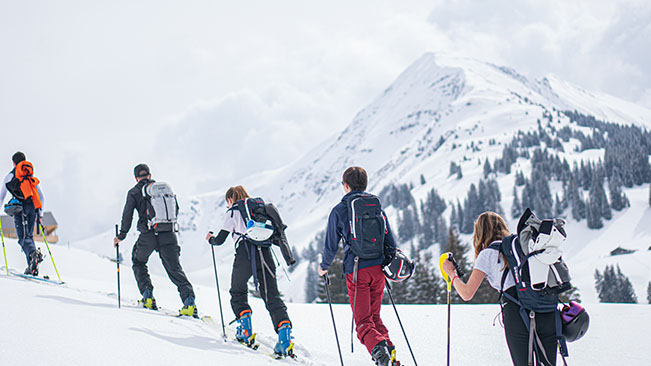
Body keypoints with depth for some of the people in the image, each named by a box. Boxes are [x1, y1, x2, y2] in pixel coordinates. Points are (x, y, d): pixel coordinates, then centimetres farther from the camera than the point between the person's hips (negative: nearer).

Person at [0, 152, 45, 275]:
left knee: (23, 237, -11)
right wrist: (40, 213, 28)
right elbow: (42, 197, 22)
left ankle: (34, 253, -43)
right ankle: (33, 268, 2)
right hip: (34, 207, 4)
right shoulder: (32, 177, 24)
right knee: (30, 235, 12)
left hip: (21, 207, -4)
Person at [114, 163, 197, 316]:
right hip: (168, 236, 2)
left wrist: (121, 235, 8)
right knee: (175, 269, 2)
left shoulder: (134, 192, 5)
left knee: (138, 262, 24)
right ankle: (189, 299, -18)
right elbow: (175, 208, 20)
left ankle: (147, 295, 11)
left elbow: (127, 215, 0)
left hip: (148, 236, -2)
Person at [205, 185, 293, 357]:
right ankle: (284, 327, -22)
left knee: (238, 292, 17)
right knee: (271, 296, 0)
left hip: (245, 254, -3)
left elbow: (220, 240, 10)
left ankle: (246, 330, 4)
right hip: (265, 253, 4)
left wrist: (211, 239, 32)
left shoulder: (232, 212, 9)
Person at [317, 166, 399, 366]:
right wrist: (388, 263, 27)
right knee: (374, 316, 18)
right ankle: (389, 349, -1)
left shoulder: (339, 210, -1)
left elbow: (331, 246, 3)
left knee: (363, 321, -3)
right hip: (377, 268, 4)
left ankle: (378, 347, -30)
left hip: (355, 270, -4)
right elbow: (391, 242, 12)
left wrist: (324, 267, 20)